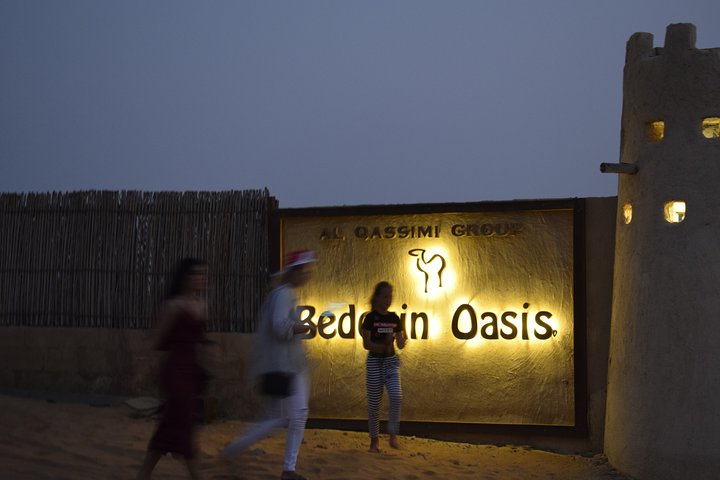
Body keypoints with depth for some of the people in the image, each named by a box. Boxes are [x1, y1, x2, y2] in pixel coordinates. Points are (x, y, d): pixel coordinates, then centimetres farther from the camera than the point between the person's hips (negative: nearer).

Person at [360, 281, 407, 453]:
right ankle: (374, 440, 16)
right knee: (374, 402, 3)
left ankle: (393, 435, -6)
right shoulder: (370, 318, -5)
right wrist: (383, 346, -24)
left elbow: (400, 344, 8)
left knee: (396, 396, -18)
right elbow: (366, 344, -10)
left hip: (391, 361, 3)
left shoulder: (394, 318, 6)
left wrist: (402, 339, -15)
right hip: (374, 361, -3)